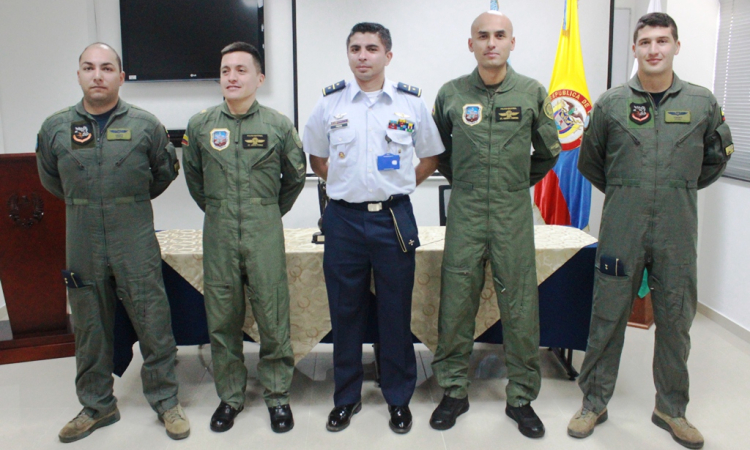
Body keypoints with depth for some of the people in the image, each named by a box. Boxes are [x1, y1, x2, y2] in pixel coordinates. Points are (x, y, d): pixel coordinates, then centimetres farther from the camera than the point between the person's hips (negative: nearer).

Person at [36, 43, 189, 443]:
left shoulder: (145, 125, -2)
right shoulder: (55, 128, 3)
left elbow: (165, 171, 13)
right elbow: (50, 179, 19)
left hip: (136, 243, -2)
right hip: (82, 245, 2)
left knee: (154, 324, 2)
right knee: (90, 329, 12)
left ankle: (166, 402, 18)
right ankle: (96, 406, 28)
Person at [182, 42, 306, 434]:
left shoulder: (278, 125, 0)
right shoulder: (200, 125, 4)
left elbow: (295, 177, 12)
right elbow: (192, 174, 19)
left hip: (265, 234, -2)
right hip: (218, 233, 2)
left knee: (272, 317, 1)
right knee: (222, 319, 8)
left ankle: (277, 395, 18)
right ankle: (230, 396, 24)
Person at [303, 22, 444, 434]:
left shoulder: (411, 102, 1)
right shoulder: (330, 103, 3)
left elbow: (430, 158, 12)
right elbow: (317, 159, 16)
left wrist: (397, 185, 5)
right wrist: (347, 184, 7)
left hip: (394, 218, -1)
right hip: (343, 219, 1)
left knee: (396, 312, 6)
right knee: (345, 311, 8)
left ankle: (398, 399, 23)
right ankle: (346, 396, 25)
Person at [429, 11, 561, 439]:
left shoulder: (532, 92, 3)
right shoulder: (451, 93, 3)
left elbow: (548, 151, 14)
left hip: (514, 214, 0)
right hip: (465, 213, 0)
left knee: (520, 306, 4)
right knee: (456, 303, 4)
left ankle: (522, 396, 20)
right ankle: (455, 391, 21)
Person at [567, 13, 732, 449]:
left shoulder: (702, 102, 4)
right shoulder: (611, 102, 1)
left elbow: (717, 156, 19)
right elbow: (590, 162, 13)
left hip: (677, 232, 2)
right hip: (621, 230, -1)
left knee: (676, 320, 10)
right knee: (608, 317, 5)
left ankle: (671, 409, 27)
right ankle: (594, 402, 20)